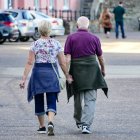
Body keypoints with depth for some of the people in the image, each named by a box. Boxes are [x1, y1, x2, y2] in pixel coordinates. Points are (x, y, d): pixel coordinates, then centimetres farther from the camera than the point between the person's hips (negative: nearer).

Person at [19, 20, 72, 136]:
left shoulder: (35, 44, -5)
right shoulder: (56, 44, 0)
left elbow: (30, 63, -9)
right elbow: (62, 63, -1)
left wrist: (24, 78, -8)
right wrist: (67, 75, 10)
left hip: (38, 72, 0)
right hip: (52, 73, 1)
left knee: (39, 101, 14)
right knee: (51, 102, 1)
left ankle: (42, 126, 21)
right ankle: (50, 122, -24)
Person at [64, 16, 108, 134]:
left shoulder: (71, 38, -1)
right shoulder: (94, 38, 0)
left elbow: (68, 57, -7)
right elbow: (100, 57, 9)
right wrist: (103, 69, 25)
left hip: (76, 71, 1)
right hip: (92, 71, -1)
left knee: (78, 98, 17)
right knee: (90, 99, -2)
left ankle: (79, 122, 36)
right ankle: (86, 125, -15)